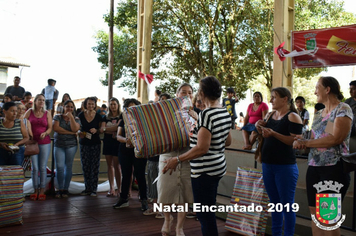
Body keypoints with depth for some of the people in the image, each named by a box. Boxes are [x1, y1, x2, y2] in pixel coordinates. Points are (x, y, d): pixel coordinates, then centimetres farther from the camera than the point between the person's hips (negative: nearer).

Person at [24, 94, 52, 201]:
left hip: (45, 142, 0)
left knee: (43, 167, 0)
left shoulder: (47, 113, 7)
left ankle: (42, 191, 7)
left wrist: (45, 133, -16)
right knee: (35, 168, 0)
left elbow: (50, 128, 5)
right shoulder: (29, 112, 6)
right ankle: (35, 190, 10)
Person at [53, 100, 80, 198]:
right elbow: (55, 128, -9)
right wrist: (70, 132, -9)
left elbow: (75, 129, -9)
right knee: (59, 167, -6)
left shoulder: (76, 119, 9)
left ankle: (65, 189, 9)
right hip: (59, 145, 0)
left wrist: (71, 117, -8)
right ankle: (60, 189, 4)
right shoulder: (57, 117, 8)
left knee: (68, 167, 1)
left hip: (71, 145, 0)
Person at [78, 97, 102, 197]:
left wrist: (96, 130, -14)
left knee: (95, 166, -1)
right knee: (85, 166, 5)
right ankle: (87, 188, 16)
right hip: (84, 143, 2)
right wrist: (79, 133, -10)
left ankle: (94, 189, 7)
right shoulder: (81, 115, 3)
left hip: (95, 143, -1)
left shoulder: (98, 116, 0)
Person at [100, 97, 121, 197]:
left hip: (117, 143, -5)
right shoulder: (106, 117, 16)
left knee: (116, 166, -7)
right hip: (107, 143, 5)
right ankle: (111, 188, 6)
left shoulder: (121, 116, 3)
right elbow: (101, 129, 3)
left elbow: (118, 127, -12)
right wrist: (113, 130, -15)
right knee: (109, 165, 4)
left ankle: (119, 189, -2)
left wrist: (106, 129, -5)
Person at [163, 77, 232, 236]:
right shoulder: (226, 113, 7)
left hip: (204, 170, -9)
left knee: (204, 214, 1)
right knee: (209, 212, 20)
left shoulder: (206, 114, -20)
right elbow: (227, 141, 18)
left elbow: (202, 148, -25)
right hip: (218, 166, 9)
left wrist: (177, 160, -20)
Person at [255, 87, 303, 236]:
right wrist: (260, 128, -1)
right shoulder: (270, 115, 10)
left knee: (286, 205, 1)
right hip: (267, 164, 7)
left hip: (285, 166, -7)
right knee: (274, 202, 16)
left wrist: (273, 133, -26)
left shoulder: (293, 116, -10)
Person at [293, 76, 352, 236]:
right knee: (314, 212, 10)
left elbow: (335, 139, -19)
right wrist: (300, 142, -10)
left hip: (334, 168, -7)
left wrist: (306, 143, -13)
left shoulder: (343, 110, -8)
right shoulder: (318, 114, 16)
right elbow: (314, 141, 12)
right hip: (314, 167, 8)